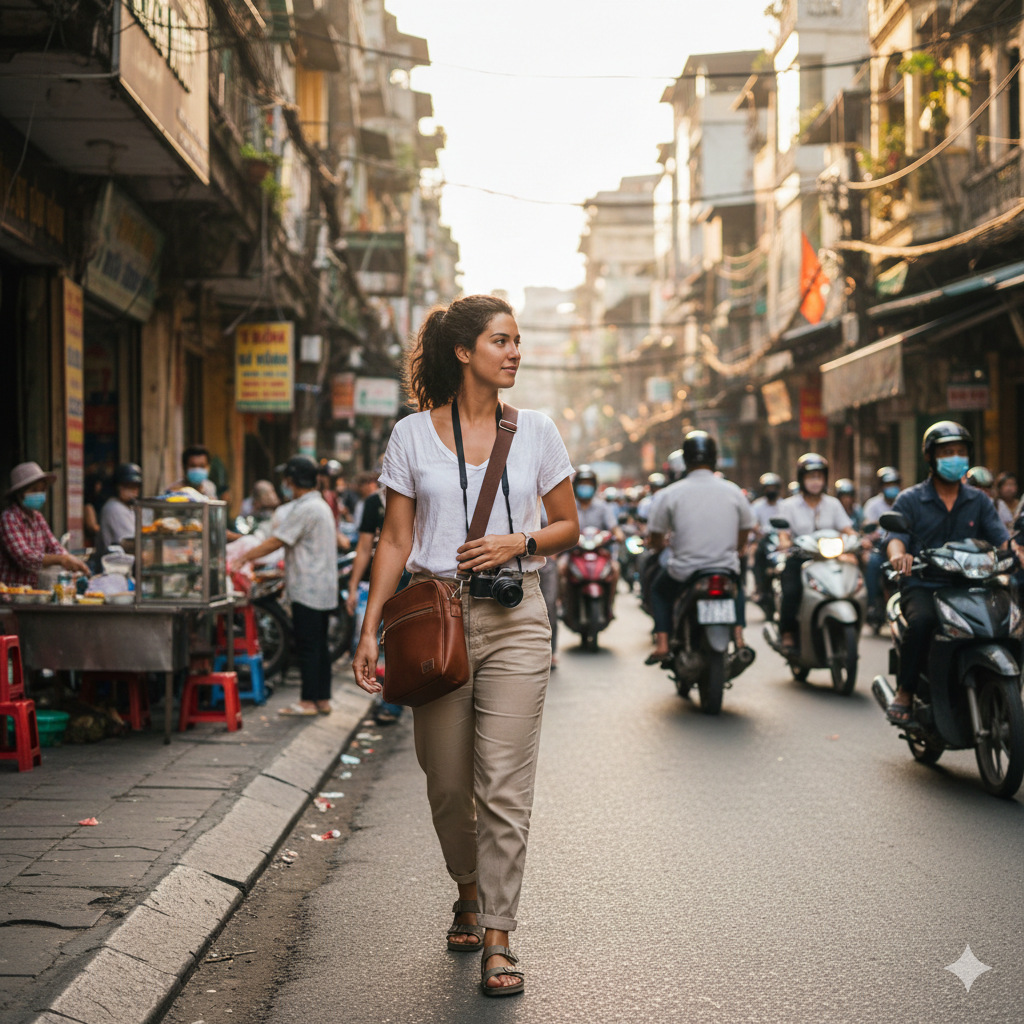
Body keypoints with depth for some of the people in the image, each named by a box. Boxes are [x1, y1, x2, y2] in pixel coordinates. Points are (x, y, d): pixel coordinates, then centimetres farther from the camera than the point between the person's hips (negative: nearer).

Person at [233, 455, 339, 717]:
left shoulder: (305, 509, -16)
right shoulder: (320, 506, 17)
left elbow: (275, 542, -16)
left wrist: (242, 559, -9)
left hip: (307, 590, -10)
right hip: (323, 589, 10)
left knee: (308, 646, -5)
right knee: (319, 645, 12)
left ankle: (309, 701, -2)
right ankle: (323, 699, 15)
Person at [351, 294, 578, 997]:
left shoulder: (536, 432, 6)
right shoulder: (413, 435, 3)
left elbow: (569, 528, 12)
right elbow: (395, 540, 3)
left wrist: (519, 542, -9)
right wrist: (370, 629, -4)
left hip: (514, 620, 0)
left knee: (504, 785, -5)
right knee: (448, 784, 9)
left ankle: (498, 936, 4)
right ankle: (469, 892, 36)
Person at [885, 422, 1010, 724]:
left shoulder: (978, 501, 16)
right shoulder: (910, 500, 7)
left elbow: (1000, 537, 3)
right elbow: (896, 536, -8)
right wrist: (899, 554, -34)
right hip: (921, 586, -3)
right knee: (922, 620, -36)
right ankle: (904, 691, -21)